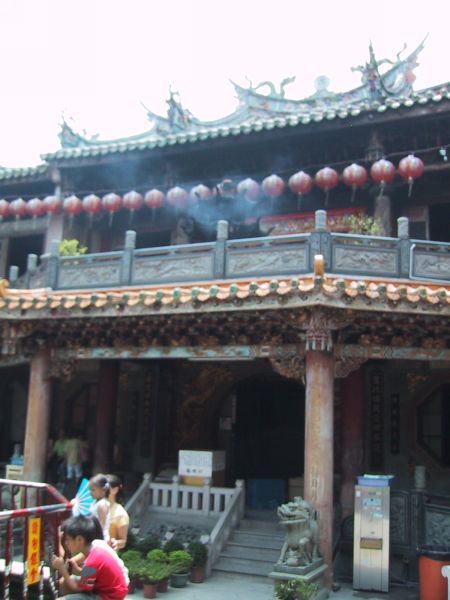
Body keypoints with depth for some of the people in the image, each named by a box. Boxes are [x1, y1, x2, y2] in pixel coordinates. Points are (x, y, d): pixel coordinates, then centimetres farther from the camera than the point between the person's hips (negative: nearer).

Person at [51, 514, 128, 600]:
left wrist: (62, 568, -15)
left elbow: (78, 588, -16)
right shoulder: (96, 546, -5)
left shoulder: (92, 562, -28)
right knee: (63, 583, 13)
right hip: (108, 589, 9)